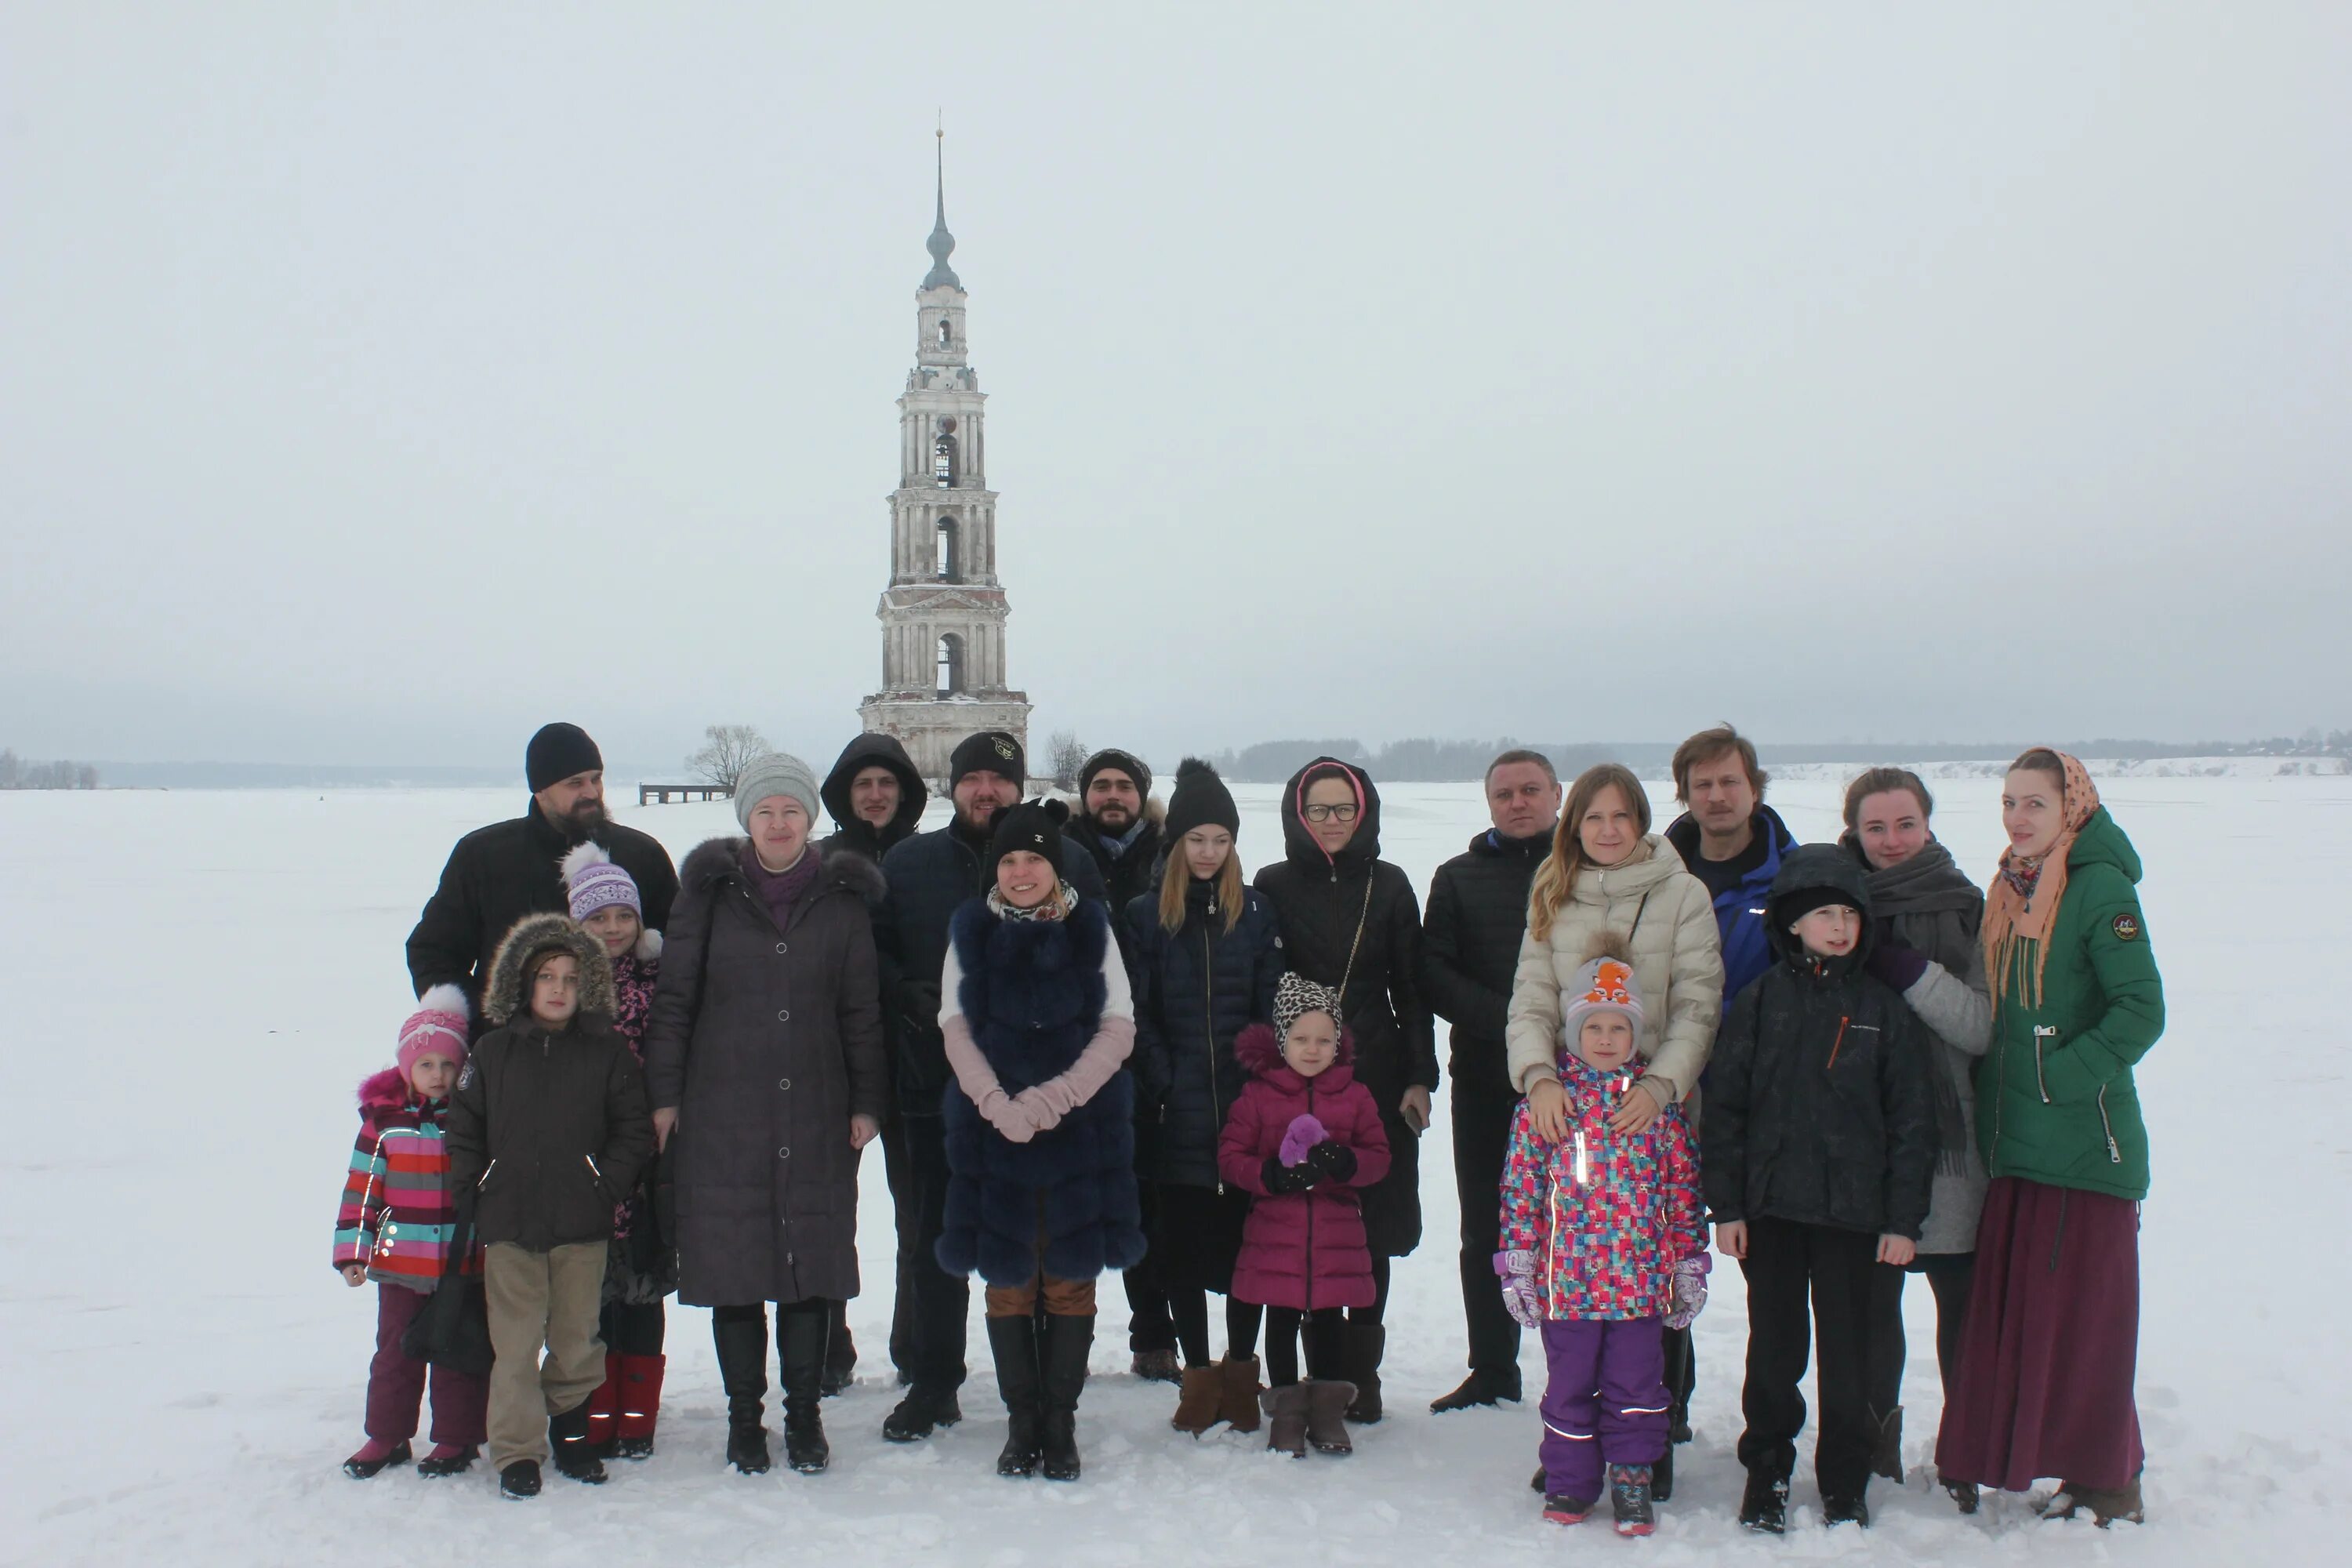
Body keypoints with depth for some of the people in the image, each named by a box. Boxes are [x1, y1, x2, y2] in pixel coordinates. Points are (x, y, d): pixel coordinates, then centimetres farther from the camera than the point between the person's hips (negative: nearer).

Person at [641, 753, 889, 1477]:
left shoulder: (844, 897, 5)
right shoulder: (710, 891, 2)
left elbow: (862, 1010, 6)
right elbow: (674, 997, 3)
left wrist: (866, 1102, 2)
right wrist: (663, 1095, -2)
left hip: (817, 1116, 1)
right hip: (722, 1115, -1)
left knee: (813, 1258, 5)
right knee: (733, 1262, 3)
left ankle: (804, 1415, 19)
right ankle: (744, 1417, 17)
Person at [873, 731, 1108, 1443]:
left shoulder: (1070, 861, 5)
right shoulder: (906, 864, 8)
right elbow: (875, 958, 6)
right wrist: (915, 999, -10)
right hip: (939, 1085, 1)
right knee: (936, 1242, 9)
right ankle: (933, 1385, 21)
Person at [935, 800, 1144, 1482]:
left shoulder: (1092, 929, 2)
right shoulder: (972, 932, 5)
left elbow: (1119, 1029, -1)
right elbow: (956, 1030, 2)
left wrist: (1053, 1099, -13)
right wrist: (999, 1106, -13)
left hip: (1081, 1129, -1)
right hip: (992, 1127, 1)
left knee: (1070, 1280, 2)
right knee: (1007, 1281, 5)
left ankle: (1061, 1421, 15)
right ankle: (1021, 1420, 17)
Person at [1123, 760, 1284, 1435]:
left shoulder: (1255, 911, 7)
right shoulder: (1145, 916, 4)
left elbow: (1272, 1006, 5)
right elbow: (1137, 1014, 2)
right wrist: (1162, 1087, -7)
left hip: (1245, 1106, 0)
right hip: (1174, 1116, 0)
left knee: (1245, 1236, 4)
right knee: (1181, 1241, 3)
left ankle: (1241, 1374, 18)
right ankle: (1197, 1375, 15)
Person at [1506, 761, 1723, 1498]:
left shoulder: (1682, 895, 0)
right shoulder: (1554, 899, 11)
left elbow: (1699, 1004, -6)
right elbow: (1531, 1002, 4)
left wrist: (1660, 1085, -21)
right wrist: (1540, 1075, -15)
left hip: (1657, 1113, -3)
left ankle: (1655, 1443, 15)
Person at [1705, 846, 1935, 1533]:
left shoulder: (1885, 1008, 2)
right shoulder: (1759, 1001, 1)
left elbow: (1911, 1120, 3)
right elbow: (1725, 1107, 2)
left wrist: (1904, 1218, -1)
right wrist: (1725, 1204, -3)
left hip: (1853, 1212, 0)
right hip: (1771, 1208, 0)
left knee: (1847, 1352, 7)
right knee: (1773, 1348, 9)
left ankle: (1844, 1485, 22)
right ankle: (1766, 1472, 24)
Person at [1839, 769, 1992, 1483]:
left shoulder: (1964, 907, 2)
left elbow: (1983, 1028, -8)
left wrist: (1908, 970, -18)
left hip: (1950, 1140, -1)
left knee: (1963, 1297, 5)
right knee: (1871, 1298, 7)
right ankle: (1874, 1448, 21)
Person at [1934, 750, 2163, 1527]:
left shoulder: (2101, 889, -10)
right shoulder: (2008, 889, 12)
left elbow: (2141, 1011, -15)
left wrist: (2059, 1077, -18)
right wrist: (1992, 1094, 10)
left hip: (2085, 1139, -7)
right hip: (2015, 1141, 7)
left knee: (2083, 1309, 0)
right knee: (2006, 1301, 11)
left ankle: (2107, 1484, 11)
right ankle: (1987, 1457, 20)